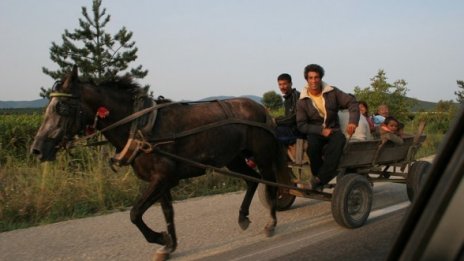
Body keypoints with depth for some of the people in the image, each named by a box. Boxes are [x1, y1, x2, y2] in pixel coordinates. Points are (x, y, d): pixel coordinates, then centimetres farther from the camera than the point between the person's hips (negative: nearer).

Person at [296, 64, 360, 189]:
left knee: (339, 140, -35)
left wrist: (353, 121, -20)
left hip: (333, 130, 1)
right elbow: (301, 125, -6)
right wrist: (321, 130, -19)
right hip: (315, 132, -1)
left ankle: (320, 178, -32)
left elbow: (352, 103, -1)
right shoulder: (302, 102, -2)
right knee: (313, 144, -37)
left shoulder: (332, 92, 1)